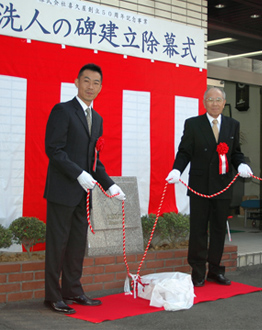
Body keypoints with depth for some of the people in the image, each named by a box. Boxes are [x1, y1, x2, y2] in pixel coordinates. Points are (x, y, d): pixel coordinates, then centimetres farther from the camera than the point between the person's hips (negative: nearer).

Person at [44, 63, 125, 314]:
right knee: (58, 243, -1)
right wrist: (79, 174, -20)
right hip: (62, 190, -7)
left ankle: (72, 291, 21)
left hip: (83, 191, 7)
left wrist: (109, 184, 9)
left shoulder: (97, 119, 18)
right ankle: (53, 296, 7)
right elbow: (53, 149, -14)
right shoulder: (62, 111, -6)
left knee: (78, 243, 11)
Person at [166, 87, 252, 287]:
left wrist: (241, 165, -9)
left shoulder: (233, 125, 9)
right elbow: (184, 152, -2)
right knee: (198, 230, 2)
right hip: (199, 186, -3)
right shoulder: (192, 124, 1)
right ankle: (198, 273, 11)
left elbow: (236, 152, 12)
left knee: (219, 230, 10)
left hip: (223, 187, 3)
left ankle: (215, 270, 22)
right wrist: (177, 170, -18)